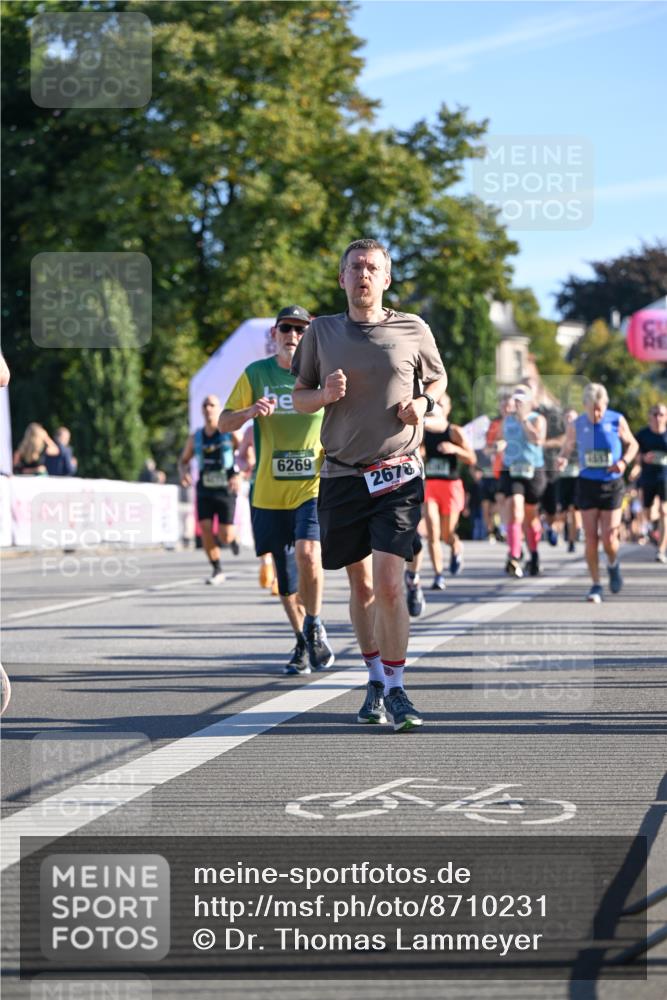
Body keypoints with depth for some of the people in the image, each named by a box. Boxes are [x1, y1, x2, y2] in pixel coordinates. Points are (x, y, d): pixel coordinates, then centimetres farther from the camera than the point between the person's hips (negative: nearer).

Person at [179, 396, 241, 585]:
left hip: (226, 491, -3)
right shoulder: (195, 438, 4)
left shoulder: (230, 434, -7)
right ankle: (217, 571, 3)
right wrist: (183, 473, -6)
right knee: (205, 530, -12)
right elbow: (184, 460, 17)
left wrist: (239, 476, -23)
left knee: (225, 537, -7)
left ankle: (233, 537, 32)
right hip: (205, 491, 3)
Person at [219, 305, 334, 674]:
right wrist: (249, 411, -16)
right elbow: (224, 423, 4)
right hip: (269, 491, 2)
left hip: (315, 486, -2)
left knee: (307, 552, -24)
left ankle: (315, 627, -2)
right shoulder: (255, 374, 5)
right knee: (285, 575, 7)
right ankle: (303, 643, 26)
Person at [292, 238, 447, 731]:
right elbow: (299, 397, 13)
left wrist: (422, 402, -3)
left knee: (389, 584, -13)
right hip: (342, 475, 2)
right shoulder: (322, 332, 6)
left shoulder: (414, 330, 3)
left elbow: (438, 378, 19)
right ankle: (375, 679, 28)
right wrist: (326, 394, -9)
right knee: (361, 584, 10)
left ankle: (396, 690, -3)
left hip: (398, 474, -2)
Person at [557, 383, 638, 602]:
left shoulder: (617, 421, -5)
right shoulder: (576, 425, -3)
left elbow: (632, 444, 8)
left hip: (612, 485, -1)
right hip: (587, 484, 1)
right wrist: (563, 459, -13)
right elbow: (567, 447, 11)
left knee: (609, 539, -6)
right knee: (591, 538, -3)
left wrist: (624, 461, -12)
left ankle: (613, 564, 29)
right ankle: (596, 585, 9)